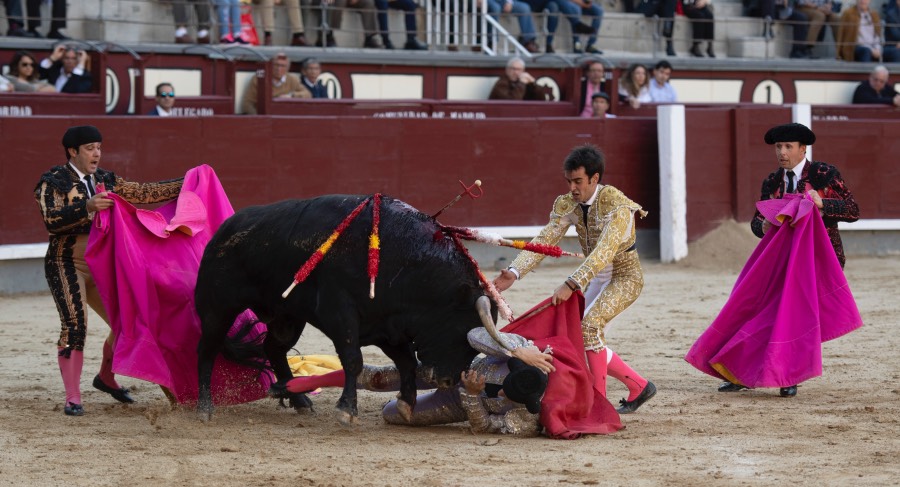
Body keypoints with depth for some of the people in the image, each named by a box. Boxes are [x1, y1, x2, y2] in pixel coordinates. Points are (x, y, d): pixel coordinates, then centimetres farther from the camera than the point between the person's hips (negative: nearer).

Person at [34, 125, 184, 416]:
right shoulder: (54, 182, -8)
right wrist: (87, 207, -33)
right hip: (67, 264, -6)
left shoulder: (105, 180, 10)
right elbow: (51, 221, -21)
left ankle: (106, 378, 31)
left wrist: (182, 186, 9)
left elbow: (143, 193, 13)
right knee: (75, 326, -19)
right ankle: (72, 399, -15)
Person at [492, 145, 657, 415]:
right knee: (587, 342, 6)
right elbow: (543, 241, -17)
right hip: (597, 278, 8)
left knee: (589, 324, -27)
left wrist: (571, 285, -49)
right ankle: (639, 387, 21)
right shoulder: (568, 204, -7)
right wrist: (514, 272, -33)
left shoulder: (617, 205, -27)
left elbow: (604, 252, -39)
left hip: (626, 278, -8)